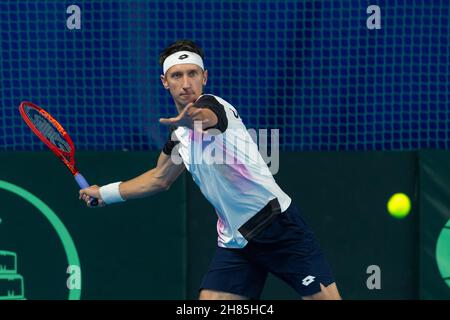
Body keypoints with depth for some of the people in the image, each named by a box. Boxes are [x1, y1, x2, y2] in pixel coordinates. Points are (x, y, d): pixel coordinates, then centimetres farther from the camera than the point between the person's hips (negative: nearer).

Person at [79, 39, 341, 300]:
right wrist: (105, 193, 34)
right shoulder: (180, 133, 13)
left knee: (325, 298, -12)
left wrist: (195, 118, -61)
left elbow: (208, 118, -38)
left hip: (278, 223, -7)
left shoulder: (212, 104, -10)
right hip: (235, 241, 7)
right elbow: (160, 179, 32)